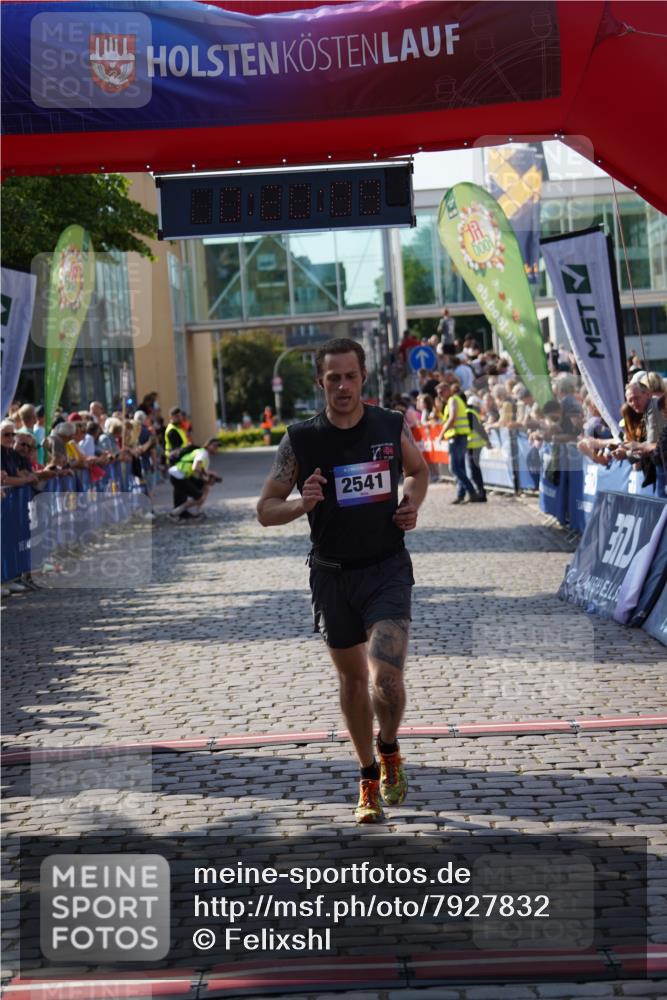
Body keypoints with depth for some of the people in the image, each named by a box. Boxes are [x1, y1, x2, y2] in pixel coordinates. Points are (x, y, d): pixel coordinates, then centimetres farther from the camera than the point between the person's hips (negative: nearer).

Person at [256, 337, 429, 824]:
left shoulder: (392, 426, -2)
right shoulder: (301, 439, -5)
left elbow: (419, 470, 19)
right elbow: (266, 509, -1)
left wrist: (412, 504, -1)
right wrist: (302, 504, -21)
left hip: (388, 568, -1)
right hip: (332, 575, 1)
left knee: (386, 677, -17)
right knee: (352, 679, 13)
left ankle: (390, 750, 15)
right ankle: (369, 779, 32)